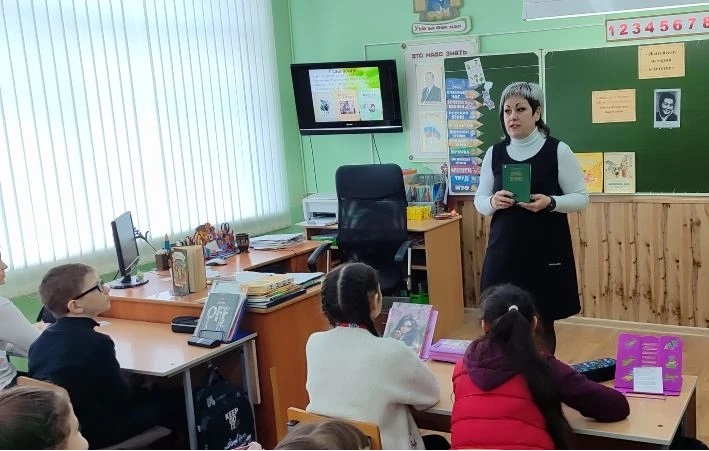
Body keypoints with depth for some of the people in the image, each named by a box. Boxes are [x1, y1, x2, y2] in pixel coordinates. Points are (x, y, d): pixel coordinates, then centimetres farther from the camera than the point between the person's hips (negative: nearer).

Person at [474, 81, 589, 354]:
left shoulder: (558, 151, -4)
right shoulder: (494, 153, 5)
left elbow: (581, 198, -1)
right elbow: (479, 201, 11)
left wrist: (550, 203, -19)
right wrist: (493, 202, -12)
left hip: (547, 251, -2)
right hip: (504, 252, 3)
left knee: (542, 324, 4)